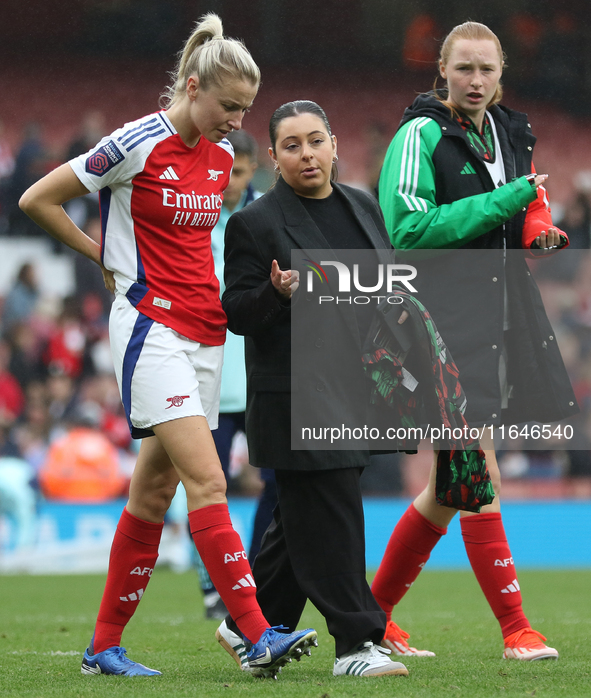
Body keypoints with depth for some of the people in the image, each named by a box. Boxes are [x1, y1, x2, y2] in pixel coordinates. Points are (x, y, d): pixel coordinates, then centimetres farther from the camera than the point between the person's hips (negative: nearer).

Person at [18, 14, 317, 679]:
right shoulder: (138, 144, -13)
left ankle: (105, 646, 16)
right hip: (151, 330, -7)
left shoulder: (221, 156, 9)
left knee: (154, 490, 9)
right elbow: (37, 200, -5)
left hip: (204, 333, 7)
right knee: (208, 482, -16)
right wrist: (105, 257, 4)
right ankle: (259, 637, -22)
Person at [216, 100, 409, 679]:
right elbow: (235, 312, -9)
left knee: (305, 520, 12)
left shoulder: (361, 206, 14)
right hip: (294, 397, -7)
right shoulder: (255, 224, -6)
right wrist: (276, 294, -26)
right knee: (329, 522, -7)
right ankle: (355, 644, -4)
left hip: (355, 392, 7)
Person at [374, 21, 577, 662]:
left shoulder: (511, 132, 14)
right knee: (479, 477, -12)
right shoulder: (421, 135, -7)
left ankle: (374, 614, 21)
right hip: (445, 314, -8)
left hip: (502, 309, 8)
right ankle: (515, 631, -9)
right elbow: (408, 230, -15)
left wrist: (539, 234, 5)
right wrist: (503, 202, -18)